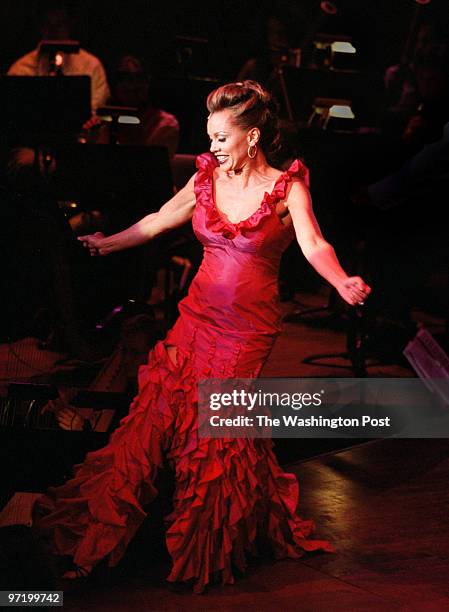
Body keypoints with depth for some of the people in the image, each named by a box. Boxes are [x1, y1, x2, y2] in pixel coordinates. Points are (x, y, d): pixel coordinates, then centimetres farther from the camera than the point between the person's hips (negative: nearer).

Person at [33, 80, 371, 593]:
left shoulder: (287, 188, -9)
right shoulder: (207, 178, 3)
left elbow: (313, 245, -23)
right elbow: (159, 221, 17)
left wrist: (343, 283, -42)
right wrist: (108, 244, 26)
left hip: (250, 326, -4)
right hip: (198, 314, 4)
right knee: (158, 408, 0)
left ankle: (213, 550, 18)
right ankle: (103, 519, 11)